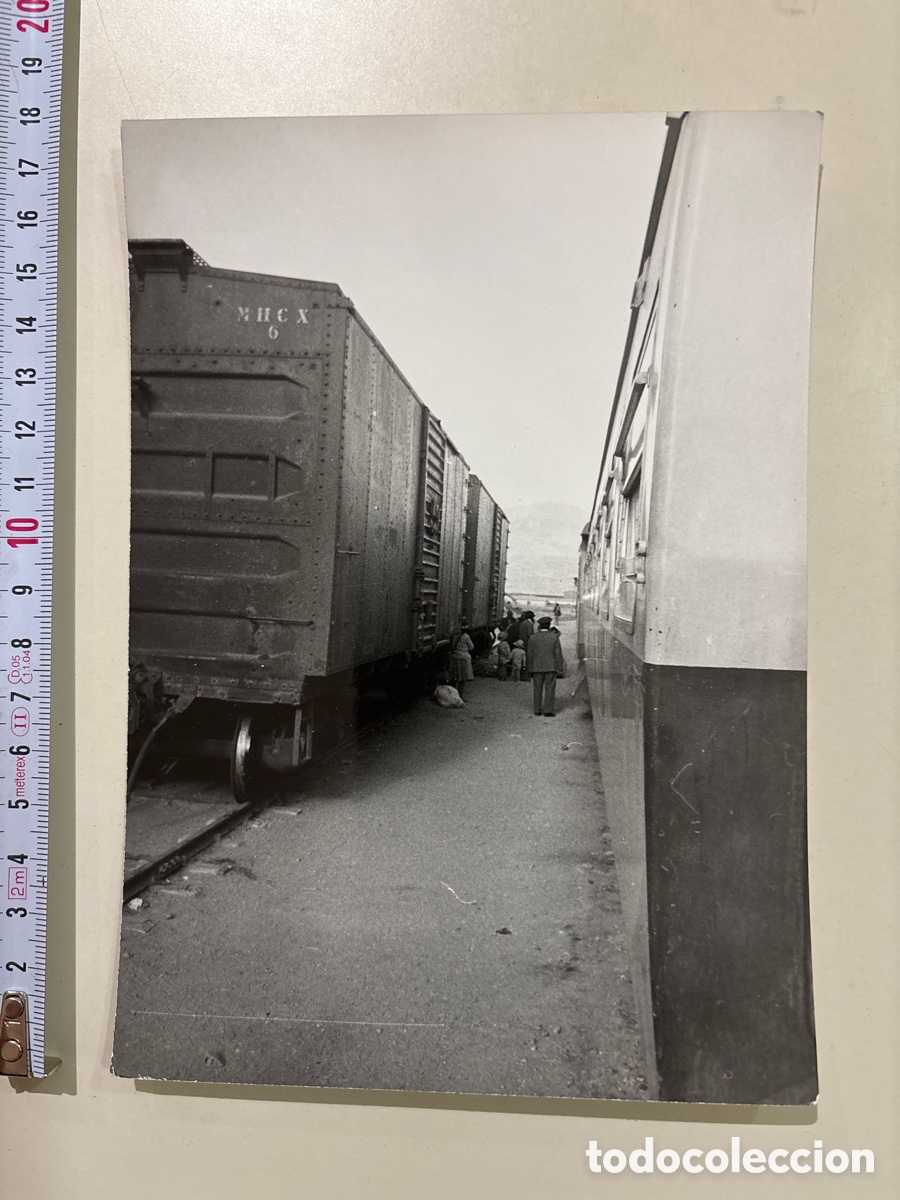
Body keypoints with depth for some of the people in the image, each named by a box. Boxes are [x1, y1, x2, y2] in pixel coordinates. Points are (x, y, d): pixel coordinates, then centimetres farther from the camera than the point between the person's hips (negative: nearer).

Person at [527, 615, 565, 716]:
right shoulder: (554, 637, -3)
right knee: (549, 689, 1)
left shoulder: (533, 638, 1)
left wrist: (531, 670, 10)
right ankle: (548, 710, -2)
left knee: (538, 689, 8)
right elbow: (558, 653, -4)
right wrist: (560, 668, 2)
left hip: (537, 667, 2)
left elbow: (530, 655, 4)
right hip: (551, 667, -2)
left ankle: (537, 710, 10)